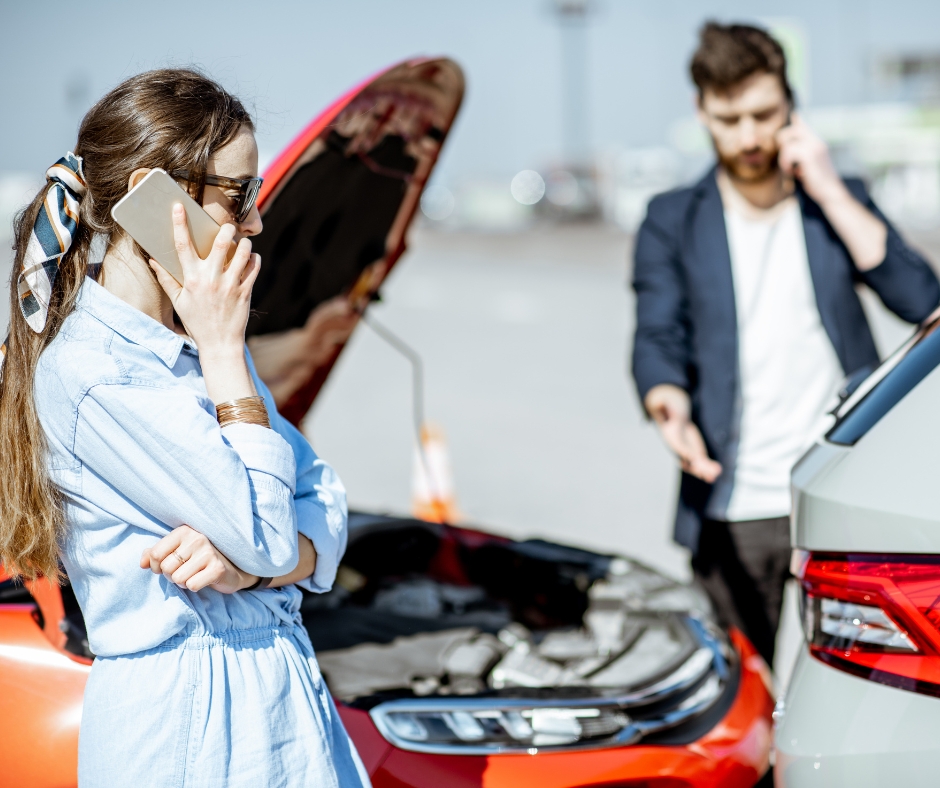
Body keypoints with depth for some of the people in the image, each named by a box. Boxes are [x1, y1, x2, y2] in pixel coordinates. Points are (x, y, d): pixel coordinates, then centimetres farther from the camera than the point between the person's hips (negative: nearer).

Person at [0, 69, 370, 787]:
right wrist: (223, 350, -16)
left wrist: (248, 562, -17)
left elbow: (324, 508, 4)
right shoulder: (91, 373, -20)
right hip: (187, 723, -7)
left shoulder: (201, 341, 7)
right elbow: (266, 537, -20)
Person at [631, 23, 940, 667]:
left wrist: (829, 193, -7)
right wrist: (668, 400, -25)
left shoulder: (838, 200, 11)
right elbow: (657, 339, -2)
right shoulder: (673, 222, 10)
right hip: (732, 514, 0)